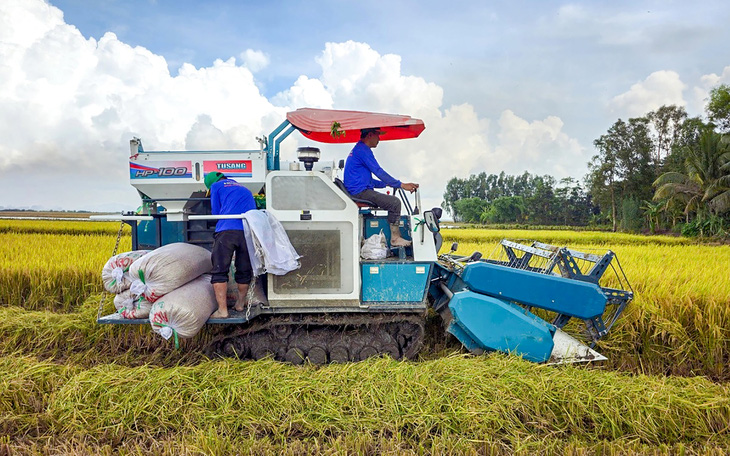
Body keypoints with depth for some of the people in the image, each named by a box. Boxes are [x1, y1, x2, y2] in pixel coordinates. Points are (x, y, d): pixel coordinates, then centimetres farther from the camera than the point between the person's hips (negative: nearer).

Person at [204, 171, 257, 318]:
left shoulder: (216, 186, 17)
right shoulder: (244, 189, 32)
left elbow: (216, 212, 17)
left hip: (227, 231, -4)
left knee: (219, 271, 1)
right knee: (244, 271, 15)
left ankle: (222, 310, -4)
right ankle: (240, 303, 30)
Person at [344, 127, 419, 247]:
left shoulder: (357, 150, 24)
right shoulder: (363, 150, -10)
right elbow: (378, 172, -18)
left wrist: (386, 184, 17)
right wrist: (401, 184, -16)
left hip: (356, 192, 11)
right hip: (360, 192, -11)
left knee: (393, 201, 17)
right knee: (395, 202, -17)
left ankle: (395, 236, 11)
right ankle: (395, 238, -11)